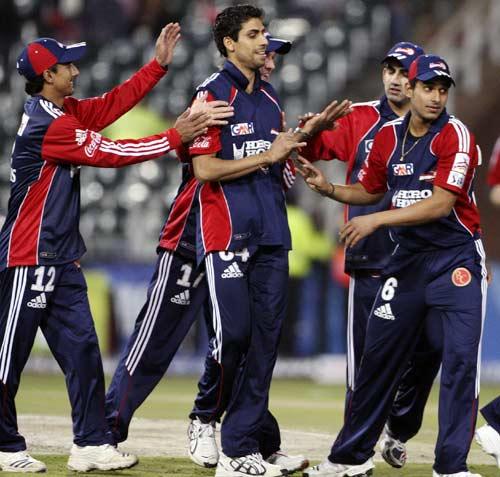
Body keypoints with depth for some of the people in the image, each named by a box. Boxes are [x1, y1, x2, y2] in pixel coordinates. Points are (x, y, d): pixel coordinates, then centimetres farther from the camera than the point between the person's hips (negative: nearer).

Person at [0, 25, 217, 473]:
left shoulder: (64, 112, 12)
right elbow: (110, 153, -16)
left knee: (82, 350, 6)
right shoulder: (46, 123, -16)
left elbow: (115, 103, 14)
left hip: (62, 261, 10)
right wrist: (175, 137, -11)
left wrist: (158, 64, 10)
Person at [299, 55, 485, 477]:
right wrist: (330, 189, 0)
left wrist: (376, 221, -25)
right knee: (378, 356, 9)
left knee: (460, 358, -14)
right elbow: (370, 190, 19)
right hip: (408, 259, 5)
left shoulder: (455, 136, -14)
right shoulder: (388, 137, 4)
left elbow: (441, 204, -23)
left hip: (456, 256, -5)